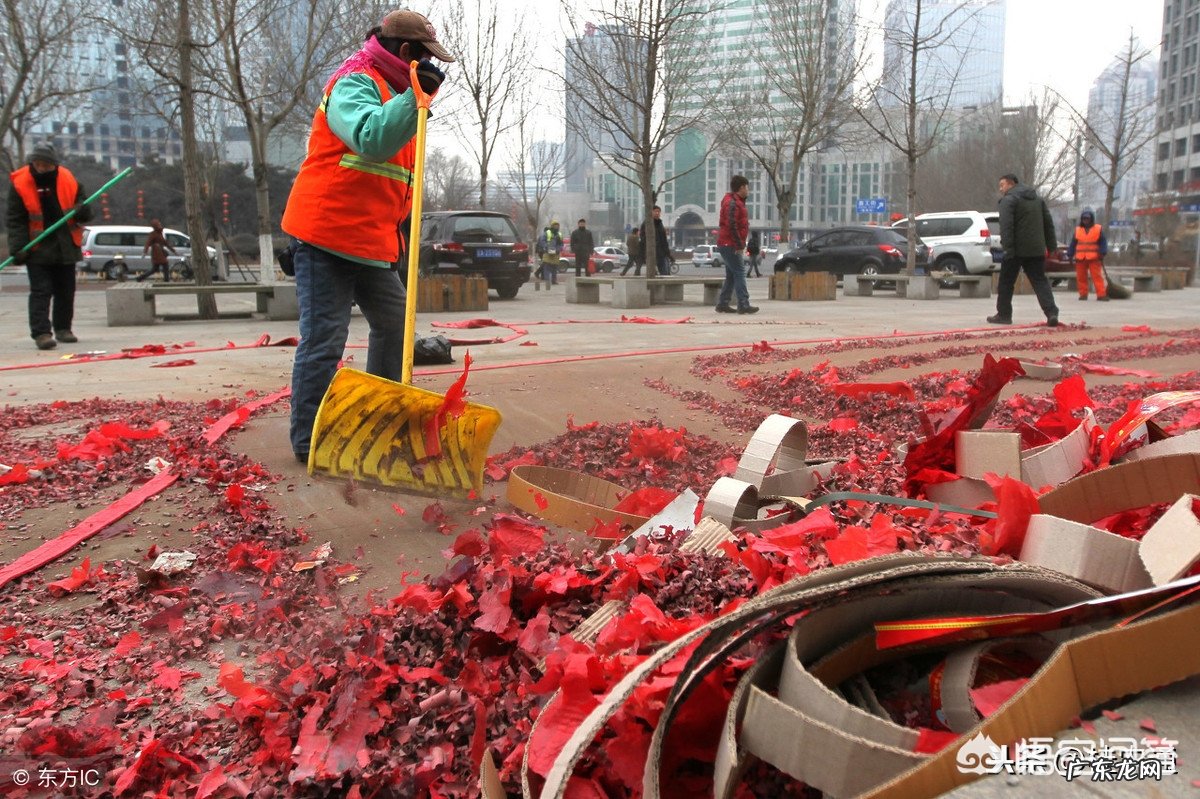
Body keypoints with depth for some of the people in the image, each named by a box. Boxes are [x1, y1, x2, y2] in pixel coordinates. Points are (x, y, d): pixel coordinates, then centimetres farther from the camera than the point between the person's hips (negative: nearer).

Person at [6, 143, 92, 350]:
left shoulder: (69, 181, 1)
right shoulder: (20, 184, -6)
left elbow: (85, 209, 11)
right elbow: (15, 220, -5)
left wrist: (83, 212, -14)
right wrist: (18, 248, -14)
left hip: (66, 246, 3)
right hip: (37, 249, -3)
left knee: (66, 290, 11)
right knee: (41, 291, -9)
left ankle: (63, 328, 25)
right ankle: (41, 332, -11)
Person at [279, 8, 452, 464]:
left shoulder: (394, 93, 21)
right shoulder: (355, 83, -9)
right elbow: (371, 139, -30)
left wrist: (397, 229, 17)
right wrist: (414, 96, -37)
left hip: (372, 240, 10)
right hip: (327, 235, -10)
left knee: (394, 324, 16)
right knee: (324, 339, -9)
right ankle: (309, 443, -1)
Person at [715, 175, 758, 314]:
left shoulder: (737, 202, 19)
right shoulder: (732, 203, -14)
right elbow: (731, 226, -22)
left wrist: (740, 244, 16)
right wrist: (739, 245, -20)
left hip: (728, 245, 11)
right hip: (729, 245, -11)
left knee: (732, 275, 12)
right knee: (739, 273, -12)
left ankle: (722, 304, 14)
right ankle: (743, 305, -16)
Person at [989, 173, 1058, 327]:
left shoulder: (1009, 200, -7)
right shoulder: (1037, 199, 19)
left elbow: (1006, 226, -19)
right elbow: (1048, 223, 19)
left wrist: (1007, 248, -22)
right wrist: (1052, 245, 19)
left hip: (1017, 249, -6)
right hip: (1037, 249, 6)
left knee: (1006, 282, 6)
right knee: (1040, 281, 4)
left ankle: (1003, 315, 11)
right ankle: (1051, 313, -11)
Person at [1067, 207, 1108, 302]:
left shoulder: (1098, 229, 3)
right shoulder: (1077, 230, 10)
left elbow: (1103, 242, 2)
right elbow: (1073, 244, 13)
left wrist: (1102, 253, -8)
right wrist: (1070, 255, 8)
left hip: (1094, 258, -3)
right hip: (1080, 258, 3)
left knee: (1097, 276, -6)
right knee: (1081, 277, 4)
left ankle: (1101, 295, -7)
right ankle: (1083, 294, 13)